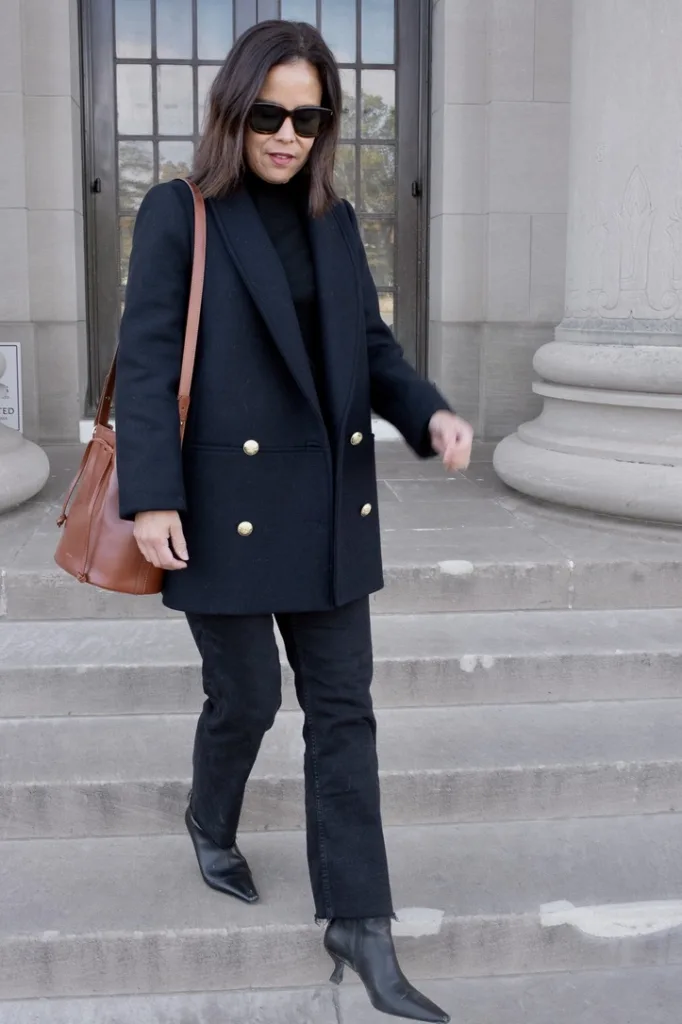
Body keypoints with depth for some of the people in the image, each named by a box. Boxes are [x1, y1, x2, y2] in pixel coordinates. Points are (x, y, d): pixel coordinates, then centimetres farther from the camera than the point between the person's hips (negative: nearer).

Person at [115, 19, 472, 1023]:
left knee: (344, 709, 6)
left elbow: (373, 347, 13)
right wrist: (151, 497, -17)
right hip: (226, 509, -5)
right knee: (247, 697, 8)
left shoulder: (335, 221, 12)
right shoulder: (179, 213, -3)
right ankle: (212, 825, 43)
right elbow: (147, 361, -9)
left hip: (329, 509, 5)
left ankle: (360, 924, 17)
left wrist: (432, 416, -6)